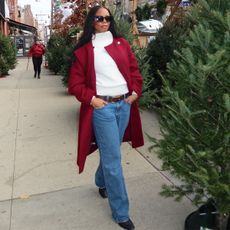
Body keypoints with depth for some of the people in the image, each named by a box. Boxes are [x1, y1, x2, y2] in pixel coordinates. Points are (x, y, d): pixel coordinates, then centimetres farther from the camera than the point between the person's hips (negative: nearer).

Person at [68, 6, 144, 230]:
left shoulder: (122, 44, 11)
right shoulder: (83, 50, -1)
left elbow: (134, 69, 14)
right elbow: (75, 83, -2)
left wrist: (135, 92, 2)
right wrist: (91, 99, -12)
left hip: (124, 105, 5)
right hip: (102, 107, -4)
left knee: (111, 151, 18)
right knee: (113, 158, -2)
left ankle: (101, 182, 48)